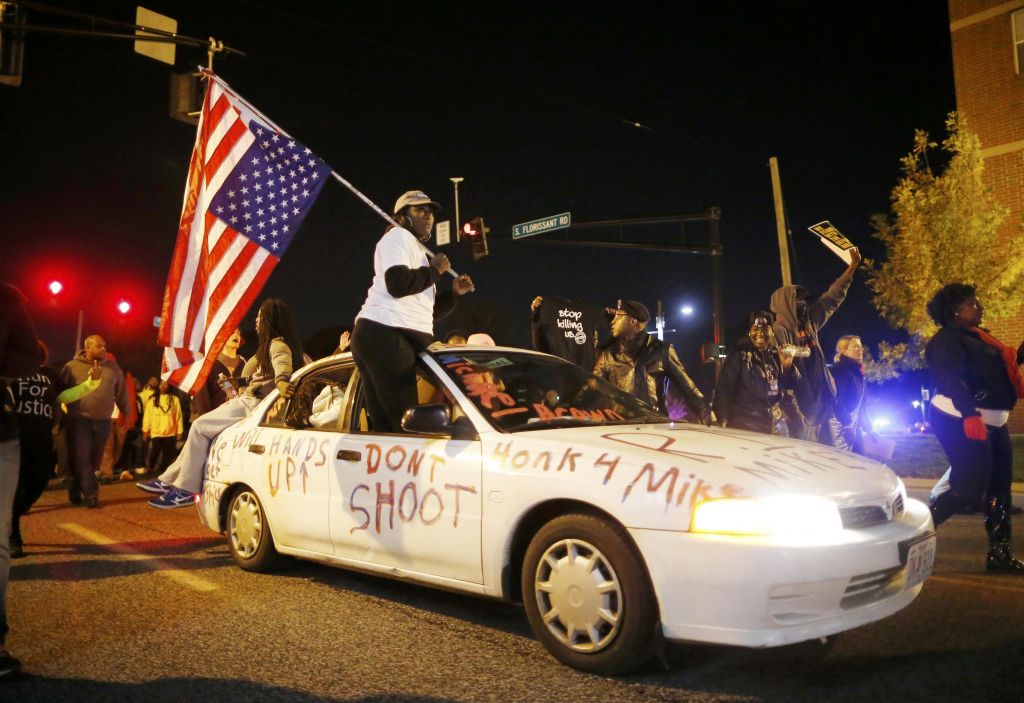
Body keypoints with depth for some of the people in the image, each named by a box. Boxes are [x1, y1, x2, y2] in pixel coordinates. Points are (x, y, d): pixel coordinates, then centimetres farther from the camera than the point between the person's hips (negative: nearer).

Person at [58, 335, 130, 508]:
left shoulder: (112, 367, 9)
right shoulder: (73, 367, -1)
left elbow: (121, 392, 15)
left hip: (102, 421, 3)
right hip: (78, 420, -3)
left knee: (93, 460, 10)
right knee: (81, 459, -6)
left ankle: (76, 491, 27)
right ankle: (91, 494, -2)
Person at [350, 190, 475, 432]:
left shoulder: (415, 249, 32)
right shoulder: (399, 236, 3)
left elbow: (426, 311, 32)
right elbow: (398, 283, -16)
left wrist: (454, 293, 17)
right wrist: (434, 270, -1)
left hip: (399, 339, 10)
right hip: (385, 336, -10)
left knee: (386, 428, 1)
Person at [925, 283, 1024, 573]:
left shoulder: (977, 336, 18)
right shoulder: (947, 340, -13)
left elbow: (997, 369, 27)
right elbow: (951, 380, -27)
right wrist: (970, 415, -38)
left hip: (992, 422, 10)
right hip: (961, 421, -10)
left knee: (999, 487, 10)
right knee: (970, 487, -13)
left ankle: (999, 553, 17)